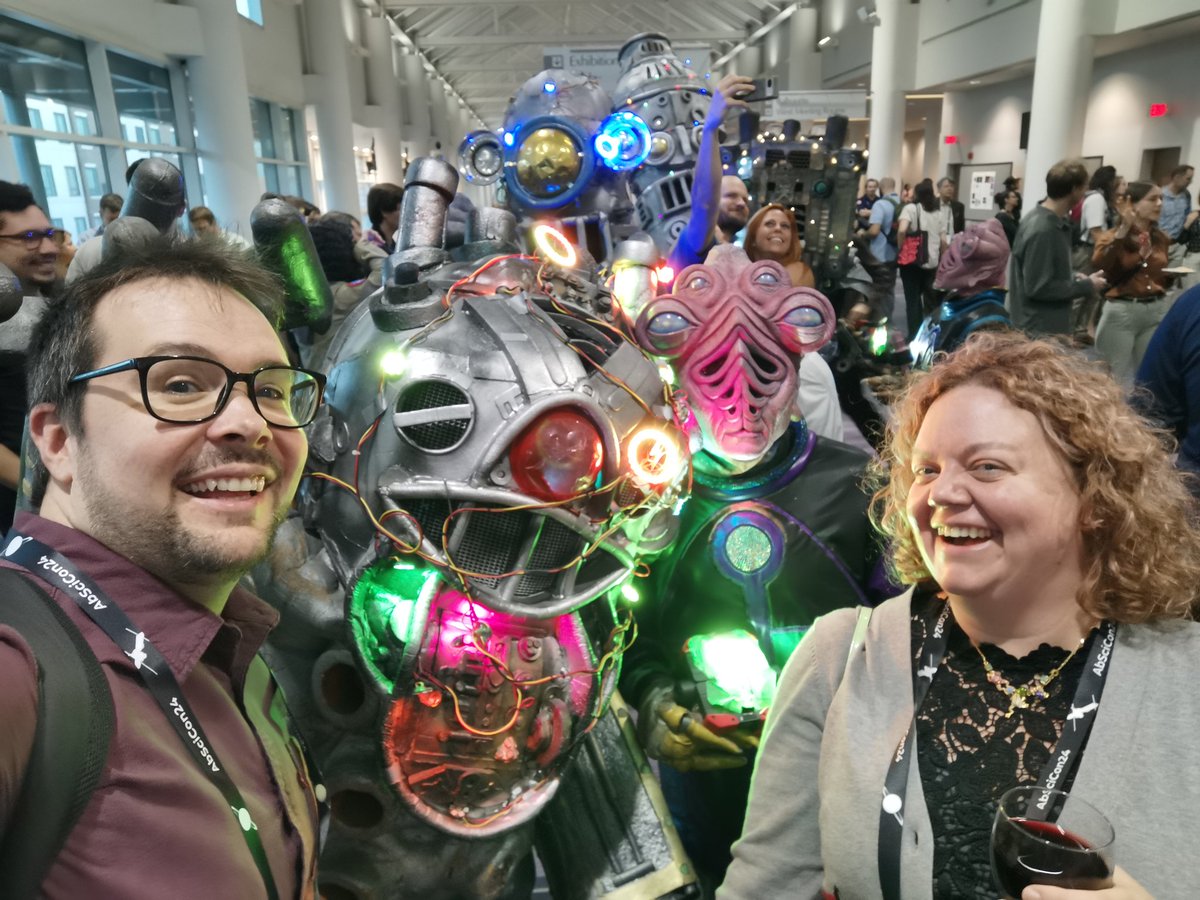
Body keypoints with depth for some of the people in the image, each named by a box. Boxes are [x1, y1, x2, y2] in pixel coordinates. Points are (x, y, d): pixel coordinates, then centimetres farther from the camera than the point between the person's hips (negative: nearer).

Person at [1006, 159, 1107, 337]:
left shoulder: (1055, 221, 7)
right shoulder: (1042, 230, -23)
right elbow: (1038, 287, -25)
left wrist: (1074, 279, 4)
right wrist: (1087, 285, -14)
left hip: (1052, 324, 10)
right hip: (1038, 328, -10)